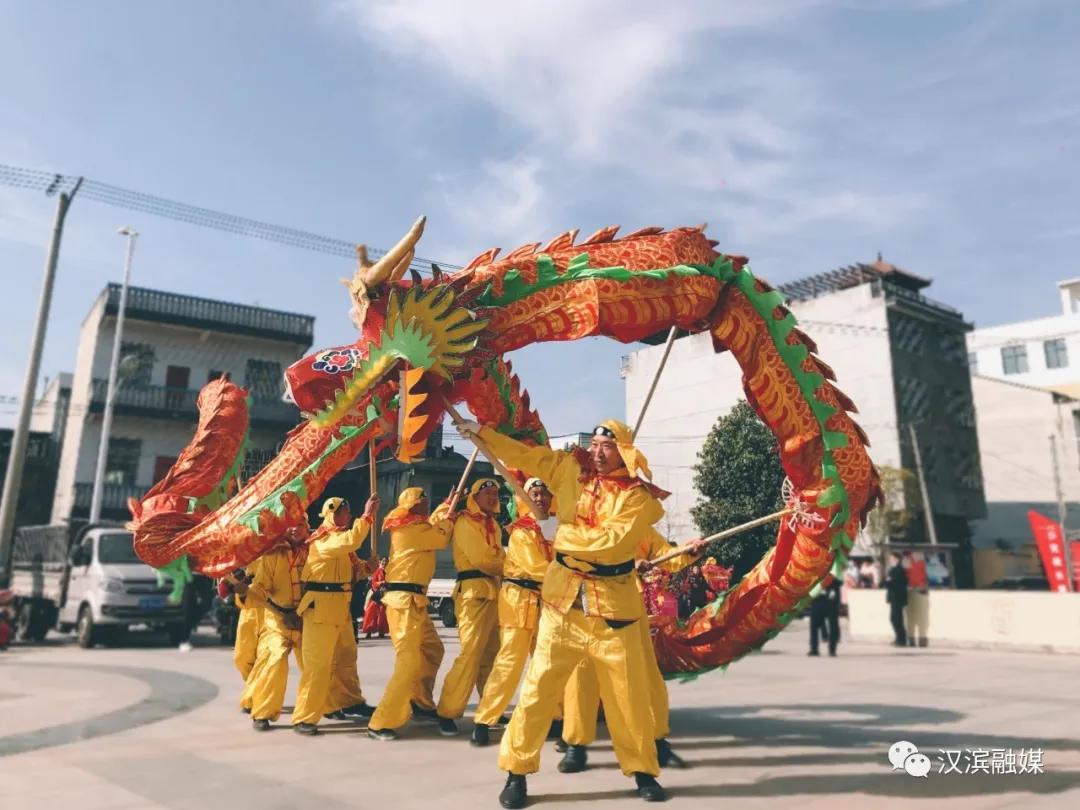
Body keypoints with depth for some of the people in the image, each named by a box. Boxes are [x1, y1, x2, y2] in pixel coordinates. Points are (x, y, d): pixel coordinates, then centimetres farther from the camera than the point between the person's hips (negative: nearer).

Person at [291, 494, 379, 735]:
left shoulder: (339, 537, 16)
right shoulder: (323, 539, -15)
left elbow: (353, 566, 19)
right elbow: (351, 542, -34)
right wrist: (367, 515, -29)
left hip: (340, 606, 9)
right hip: (320, 606, -9)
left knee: (346, 657, 18)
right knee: (318, 663, -7)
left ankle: (350, 703, 32)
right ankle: (304, 718, 0)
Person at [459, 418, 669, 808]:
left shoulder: (639, 496, -7)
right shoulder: (571, 469, 3)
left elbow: (613, 541, -20)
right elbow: (523, 455, 8)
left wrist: (566, 534, -14)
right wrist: (482, 432, 5)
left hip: (612, 601, -2)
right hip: (564, 597, 2)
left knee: (628, 692, 9)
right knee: (539, 685, 3)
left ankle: (643, 770, 28)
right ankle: (517, 771, 17)